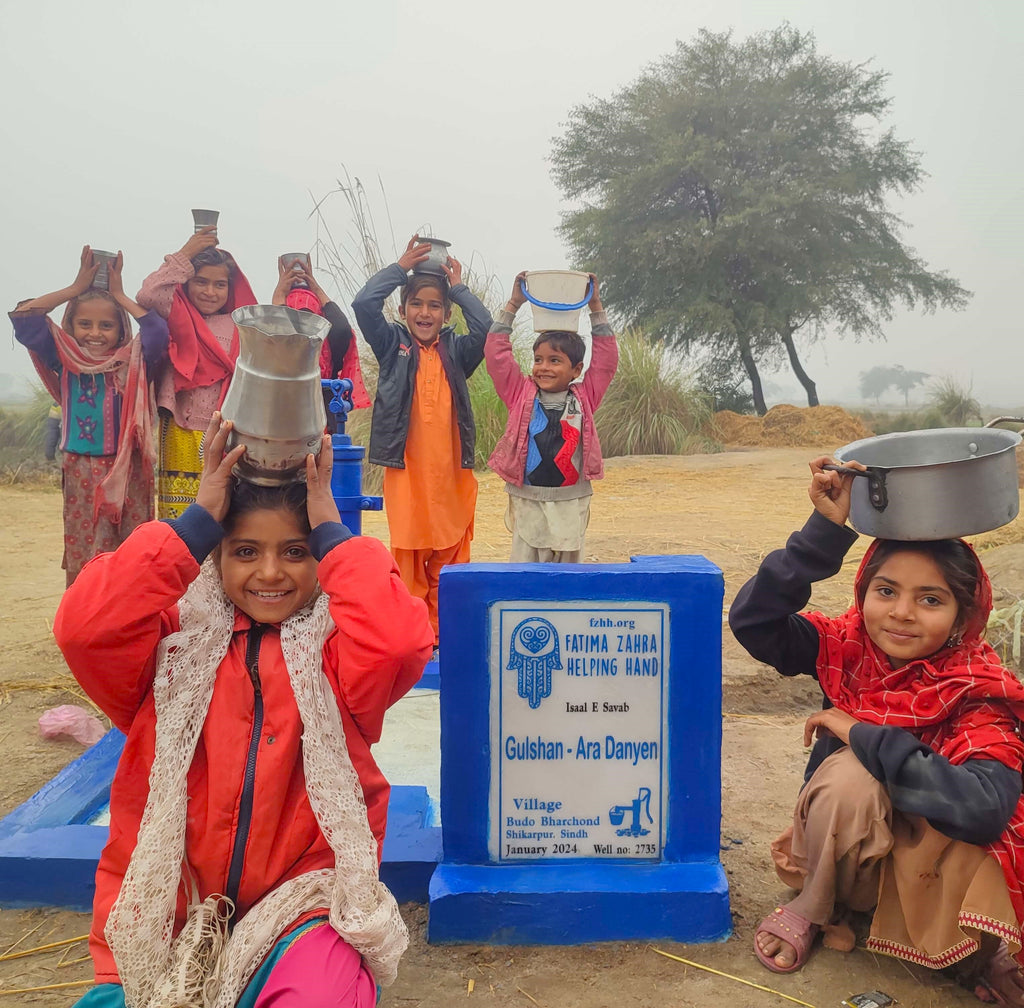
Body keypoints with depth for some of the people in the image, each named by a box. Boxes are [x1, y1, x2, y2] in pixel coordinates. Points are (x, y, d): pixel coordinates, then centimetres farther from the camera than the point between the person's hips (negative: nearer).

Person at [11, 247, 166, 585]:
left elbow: (159, 331, -17)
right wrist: (77, 288, -2)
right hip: (80, 473, 1)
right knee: (80, 559, 6)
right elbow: (23, 318, -4)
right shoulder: (65, 362, 2)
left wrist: (120, 294, -5)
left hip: (128, 471, -1)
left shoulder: (132, 362, -1)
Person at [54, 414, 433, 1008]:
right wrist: (199, 519, -12)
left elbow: (401, 641, -23)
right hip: (163, 920, 3)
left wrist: (329, 528, -12)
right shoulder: (174, 641, 3)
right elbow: (84, 626, -17)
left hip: (298, 911, -2)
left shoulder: (335, 648, 0)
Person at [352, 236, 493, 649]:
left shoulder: (457, 350, 10)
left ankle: (443, 637, 16)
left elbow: (486, 328, -9)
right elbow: (364, 303, -6)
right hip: (405, 469, -1)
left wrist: (458, 287, 0)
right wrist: (401, 267, 0)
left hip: (451, 470, 2)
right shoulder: (392, 345, 7)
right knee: (408, 557, 2)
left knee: (449, 557, 5)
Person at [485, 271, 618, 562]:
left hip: (571, 503, 1)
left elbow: (606, 358, 2)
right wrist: (513, 305, -2)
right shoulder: (522, 395, 3)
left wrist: (596, 307, 0)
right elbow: (496, 354, -2)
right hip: (527, 501, 0)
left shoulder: (584, 398, 5)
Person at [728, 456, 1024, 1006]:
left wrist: (863, 734, -32)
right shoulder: (846, 647, -12)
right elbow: (751, 620, -27)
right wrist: (826, 529, -32)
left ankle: (978, 950, -2)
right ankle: (814, 909, -3)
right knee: (847, 771, -32)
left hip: (936, 858, -1)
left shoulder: (980, 694, -20)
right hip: (844, 851, 1)